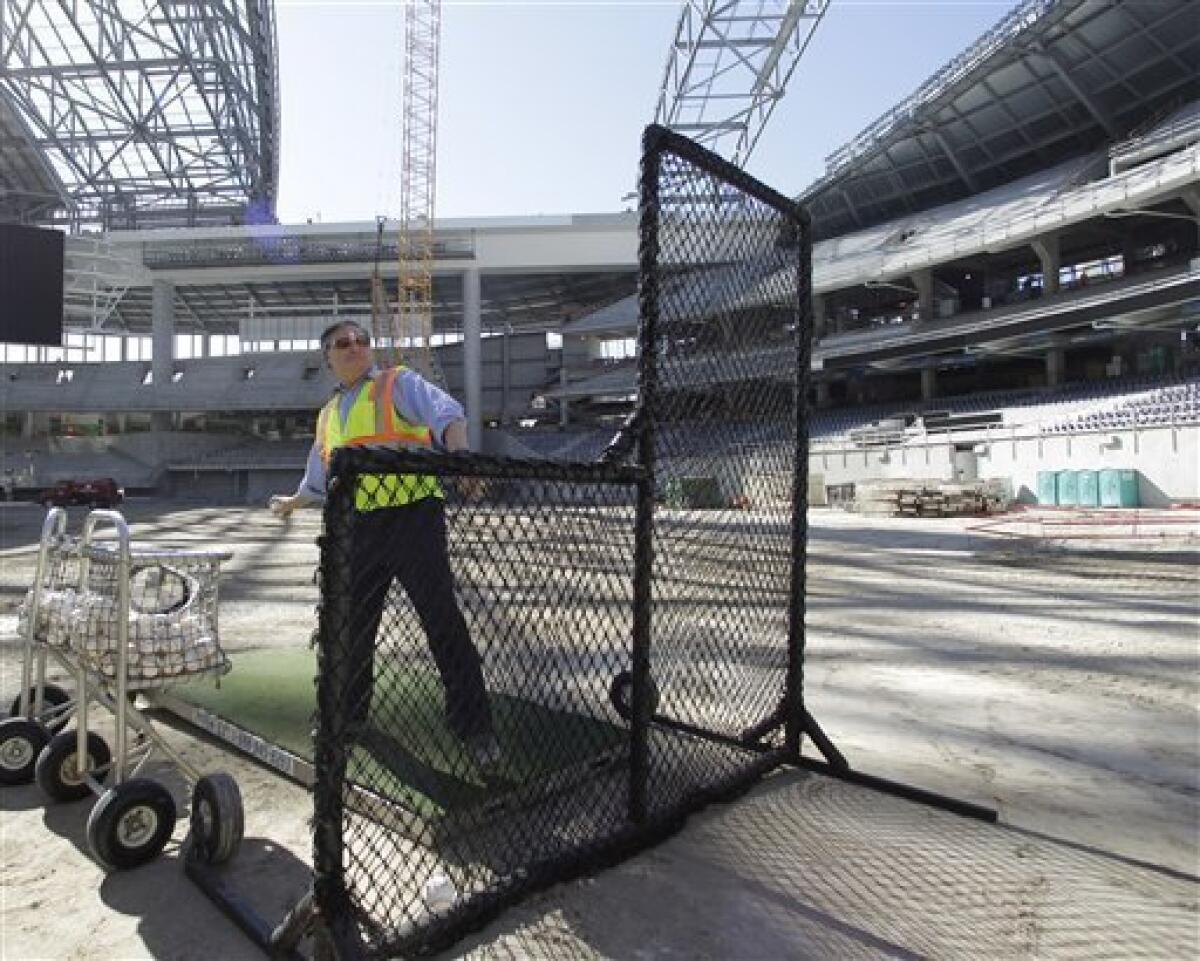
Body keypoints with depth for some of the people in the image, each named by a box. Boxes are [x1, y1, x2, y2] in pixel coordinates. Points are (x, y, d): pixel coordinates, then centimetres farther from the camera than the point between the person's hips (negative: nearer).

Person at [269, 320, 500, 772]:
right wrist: (293, 502, 50)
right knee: (351, 624, 12)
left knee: (442, 619, -10)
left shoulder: (398, 383, 4)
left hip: (412, 515, -6)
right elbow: (319, 478, 38)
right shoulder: (328, 415, 23)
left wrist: (458, 454, -36)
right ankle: (350, 714, 32)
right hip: (359, 527, 6)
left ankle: (474, 728, -2)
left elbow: (446, 413, -16)